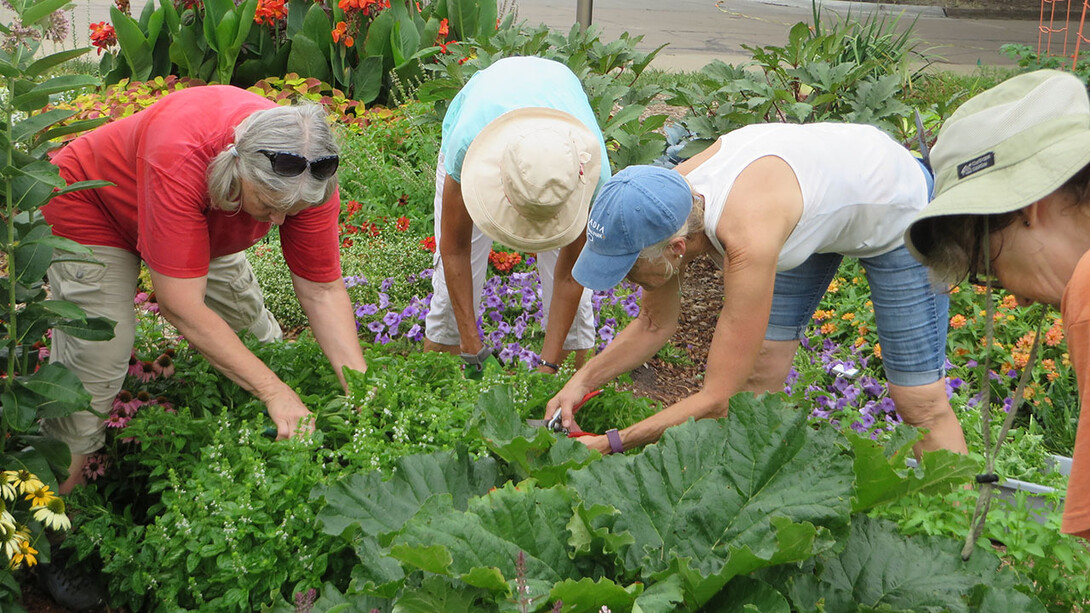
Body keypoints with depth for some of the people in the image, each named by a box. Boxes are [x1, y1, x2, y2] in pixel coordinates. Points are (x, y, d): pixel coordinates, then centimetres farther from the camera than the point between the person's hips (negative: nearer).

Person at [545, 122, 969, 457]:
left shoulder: (747, 240, -46)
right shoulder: (665, 208, -24)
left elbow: (716, 401, -38)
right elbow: (654, 325, -5)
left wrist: (609, 444, -34)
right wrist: (582, 381, -17)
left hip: (899, 209, -6)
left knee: (922, 402, -2)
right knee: (758, 375, 1)